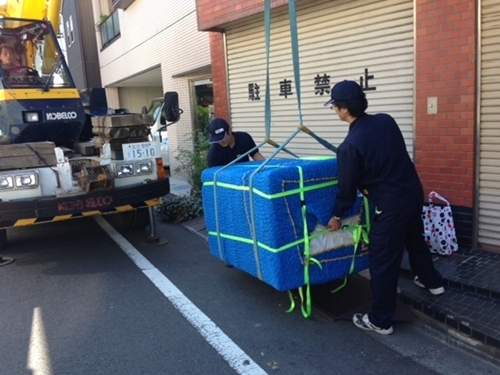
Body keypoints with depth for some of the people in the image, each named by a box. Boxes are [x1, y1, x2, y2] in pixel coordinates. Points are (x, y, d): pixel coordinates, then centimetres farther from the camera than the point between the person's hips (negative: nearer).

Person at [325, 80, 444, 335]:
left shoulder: (350, 145, -20)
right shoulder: (386, 121, 0)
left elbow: (347, 186, -10)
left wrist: (337, 215, 5)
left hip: (391, 204, -8)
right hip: (414, 191, 8)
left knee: (382, 262, 5)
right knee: (415, 239, 31)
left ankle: (380, 321, 19)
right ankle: (432, 282, 55)